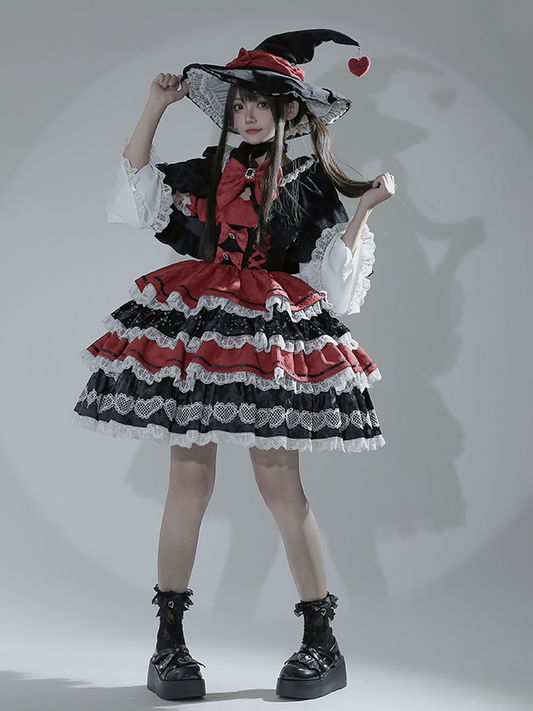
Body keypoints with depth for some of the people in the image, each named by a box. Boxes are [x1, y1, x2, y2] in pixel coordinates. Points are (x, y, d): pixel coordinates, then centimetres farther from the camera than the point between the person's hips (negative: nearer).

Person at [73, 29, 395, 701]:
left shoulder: (312, 184, 9)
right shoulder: (206, 171, 15)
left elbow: (333, 281, 5)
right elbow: (131, 204, 7)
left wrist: (365, 210, -1)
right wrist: (154, 110, 7)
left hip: (276, 333, -2)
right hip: (195, 327, 2)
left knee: (279, 479, -5)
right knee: (190, 474, -1)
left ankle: (323, 644, 9)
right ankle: (169, 641, 12)